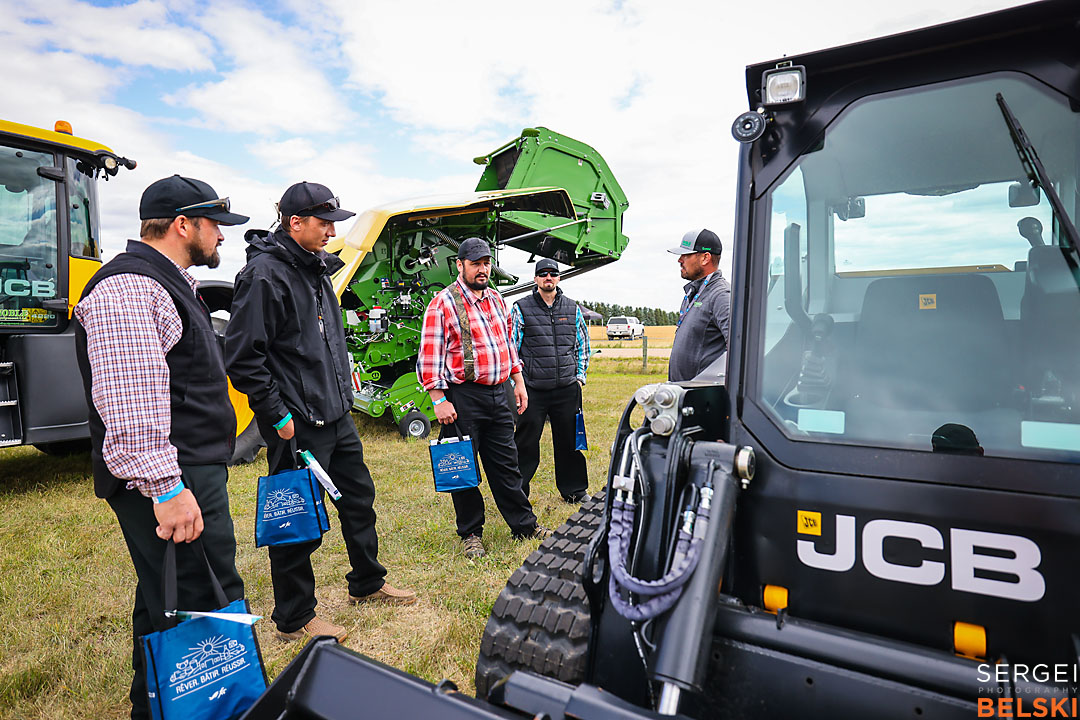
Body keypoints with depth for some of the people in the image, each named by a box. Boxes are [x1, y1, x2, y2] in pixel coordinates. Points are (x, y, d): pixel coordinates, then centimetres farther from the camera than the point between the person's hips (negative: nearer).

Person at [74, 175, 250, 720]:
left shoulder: (167, 282, 21)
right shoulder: (126, 287, -14)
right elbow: (128, 399, -24)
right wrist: (166, 488, -26)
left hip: (193, 472, 11)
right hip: (171, 483, -11)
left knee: (166, 606, 21)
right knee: (208, 611, -7)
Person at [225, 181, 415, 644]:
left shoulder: (316, 268, 13)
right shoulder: (264, 273, -15)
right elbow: (243, 358, -18)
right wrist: (278, 416, -17)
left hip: (336, 416, 9)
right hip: (297, 426, -9)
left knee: (359, 498, 19)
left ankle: (367, 584, 38)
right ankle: (293, 619, 23)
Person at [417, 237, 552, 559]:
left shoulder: (497, 300, 13)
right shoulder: (443, 303, -8)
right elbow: (430, 356, -11)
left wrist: (518, 382, 17)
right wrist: (439, 401, -15)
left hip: (499, 394, 6)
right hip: (463, 398, -6)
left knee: (506, 463, 15)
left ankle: (524, 524, 26)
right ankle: (471, 534, 22)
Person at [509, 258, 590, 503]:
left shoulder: (572, 308, 10)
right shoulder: (521, 308, 1)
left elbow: (583, 344, 18)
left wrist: (580, 375, 10)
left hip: (567, 388, 3)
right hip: (533, 389, -3)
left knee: (569, 440, 12)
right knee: (526, 443, 3)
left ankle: (574, 489, 28)